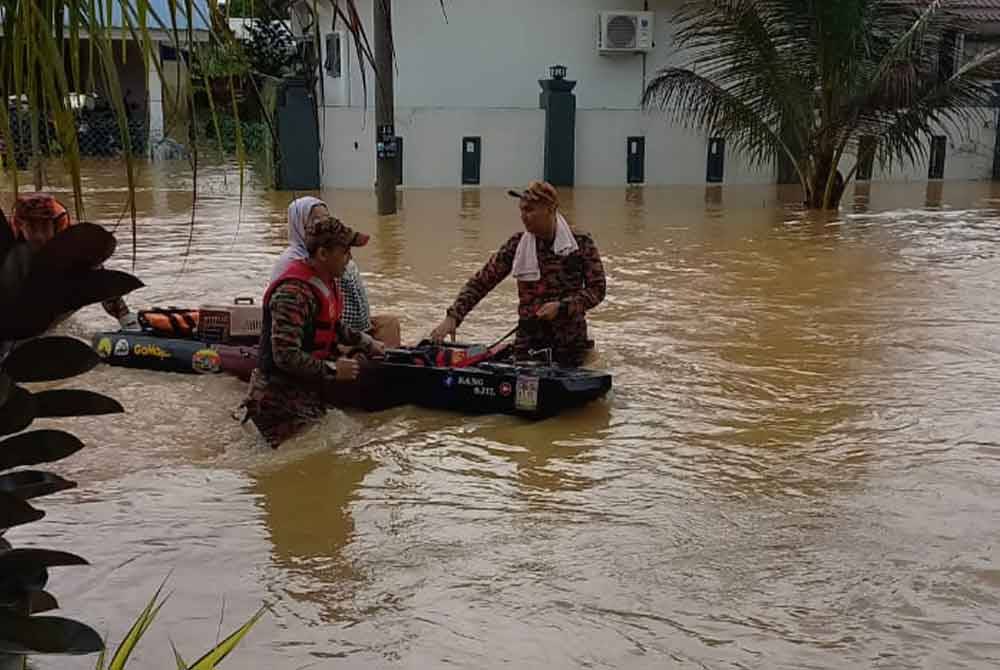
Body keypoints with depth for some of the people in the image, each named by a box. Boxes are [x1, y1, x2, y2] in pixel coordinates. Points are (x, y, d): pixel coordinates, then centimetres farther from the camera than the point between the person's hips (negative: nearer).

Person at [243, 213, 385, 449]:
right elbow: (286, 356, -28)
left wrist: (367, 343, 20)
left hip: (311, 388, 10)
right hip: (284, 397, -10)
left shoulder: (325, 281, 6)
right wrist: (333, 369, -20)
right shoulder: (293, 293, -26)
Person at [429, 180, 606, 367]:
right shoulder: (517, 245, -2)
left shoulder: (581, 244, -8)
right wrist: (452, 317, -14)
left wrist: (561, 306, -20)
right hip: (528, 340, 2)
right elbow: (481, 282, -3)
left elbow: (597, 289, -6)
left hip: (570, 344, -1)